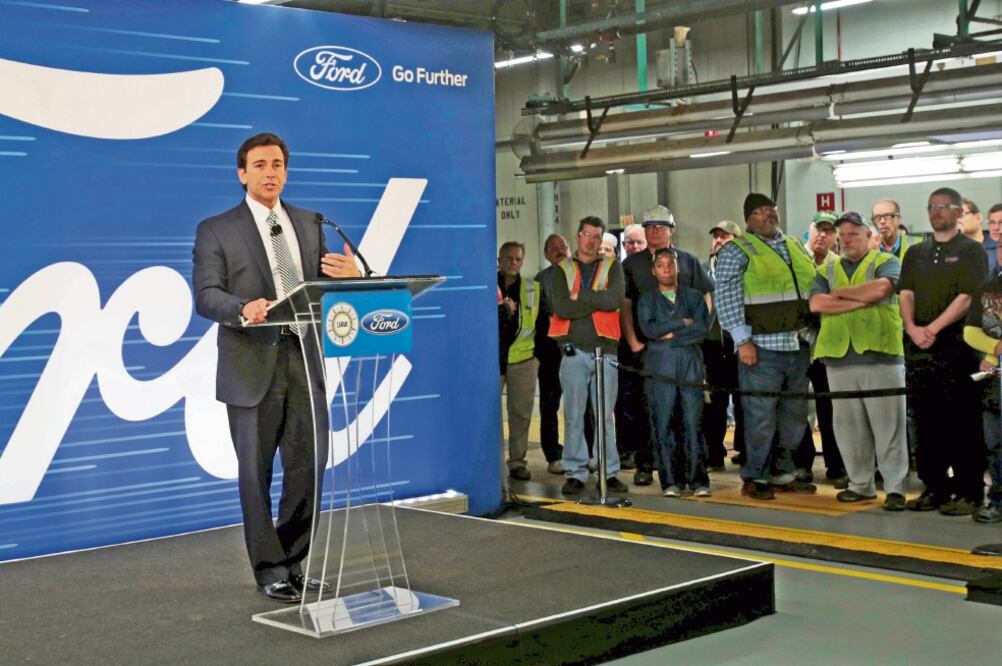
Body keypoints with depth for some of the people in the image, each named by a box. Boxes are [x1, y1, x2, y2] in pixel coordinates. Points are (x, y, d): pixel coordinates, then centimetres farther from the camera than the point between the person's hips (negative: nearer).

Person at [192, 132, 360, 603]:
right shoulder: (216, 230, 1)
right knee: (256, 472, 4)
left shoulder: (309, 225, 14)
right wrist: (243, 307, -30)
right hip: (252, 367, -4)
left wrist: (348, 277, -10)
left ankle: (292, 561, 23)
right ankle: (269, 569, 16)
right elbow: (205, 296, -10)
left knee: (309, 466, 6)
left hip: (304, 362, 4)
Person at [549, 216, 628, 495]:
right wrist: (598, 300, -8)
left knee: (605, 415, 4)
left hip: (605, 349, 1)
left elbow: (615, 300, -9)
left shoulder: (612, 267, 11)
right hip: (574, 350, -1)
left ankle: (610, 472, 9)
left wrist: (580, 296, -8)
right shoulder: (563, 270, 9)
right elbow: (560, 308, -8)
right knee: (574, 415, 0)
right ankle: (575, 473, 5)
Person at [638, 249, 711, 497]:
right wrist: (682, 323, -4)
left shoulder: (694, 297, 14)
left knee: (693, 423, -4)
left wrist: (670, 335, -4)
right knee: (663, 424, -3)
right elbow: (648, 329, -5)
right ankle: (670, 480, 1)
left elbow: (701, 330, -1)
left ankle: (698, 479, -2)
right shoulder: (647, 300, 14)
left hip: (691, 365, 0)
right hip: (660, 366, 0)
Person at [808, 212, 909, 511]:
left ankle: (896, 488, 1)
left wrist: (840, 293, -4)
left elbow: (880, 288, -16)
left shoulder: (886, 262, 5)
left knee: (888, 425, -4)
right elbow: (816, 304, -2)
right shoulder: (826, 270, 16)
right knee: (849, 427, 9)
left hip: (880, 355, -4)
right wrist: (860, 301, -9)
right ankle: (861, 484, 19)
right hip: (839, 357, 4)